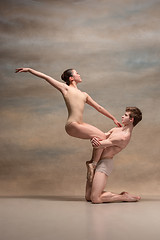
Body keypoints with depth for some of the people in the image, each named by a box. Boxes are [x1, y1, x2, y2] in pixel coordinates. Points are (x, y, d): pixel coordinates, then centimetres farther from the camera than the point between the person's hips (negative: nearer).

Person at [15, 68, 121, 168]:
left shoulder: (84, 95, 24)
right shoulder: (65, 88, 6)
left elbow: (99, 107, 28)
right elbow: (46, 77, 6)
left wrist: (113, 118, 29)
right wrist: (29, 69, 3)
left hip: (81, 125, 8)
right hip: (72, 125, -8)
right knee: (101, 137, -15)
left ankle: (92, 163, 15)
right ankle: (94, 165, -7)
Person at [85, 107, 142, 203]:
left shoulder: (124, 137, -16)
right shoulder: (116, 130, 15)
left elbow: (98, 145, -18)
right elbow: (100, 136, 7)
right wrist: (94, 138, -14)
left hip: (104, 163, -10)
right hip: (95, 162, 10)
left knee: (95, 199, -18)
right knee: (88, 197, 8)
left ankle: (124, 197, 0)